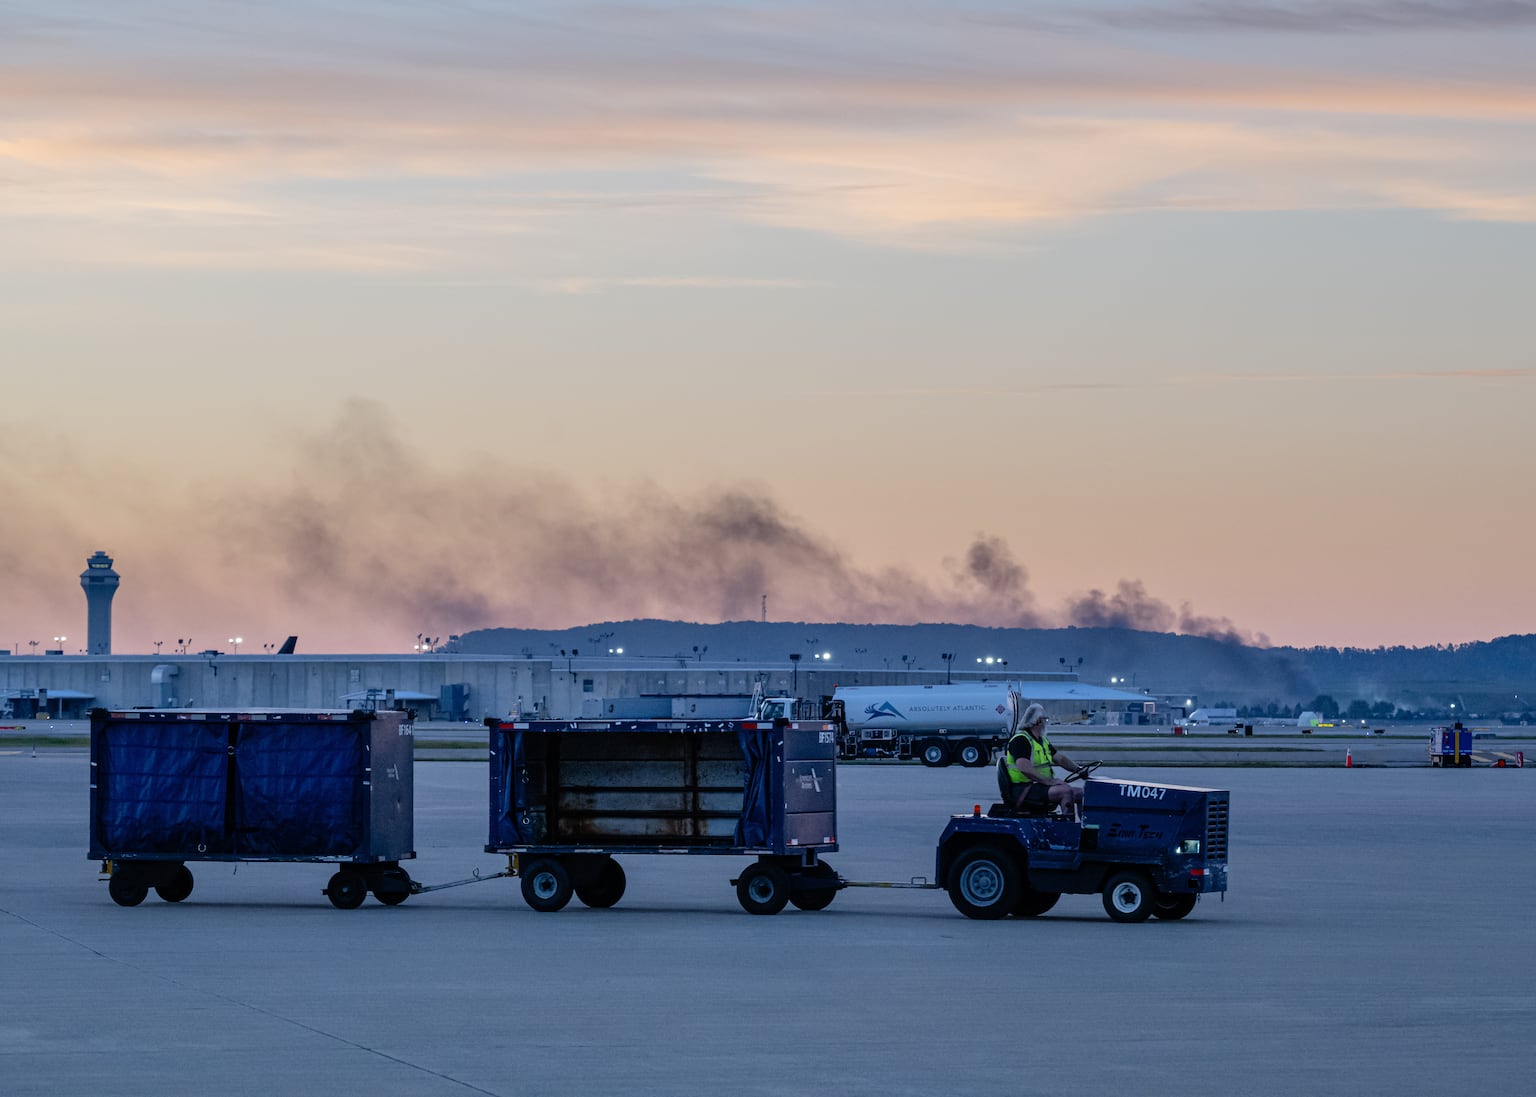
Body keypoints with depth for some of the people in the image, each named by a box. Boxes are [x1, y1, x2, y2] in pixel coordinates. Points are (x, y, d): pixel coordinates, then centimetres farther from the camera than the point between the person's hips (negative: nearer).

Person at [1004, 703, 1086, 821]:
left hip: (1040, 785, 10)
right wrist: (1049, 781, -26)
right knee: (1066, 791, -27)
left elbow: (1060, 758, 21)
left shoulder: (1042, 741, 21)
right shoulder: (1020, 740, -13)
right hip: (1023, 789, -10)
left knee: (1079, 792, 2)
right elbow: (1024, 769, -25)